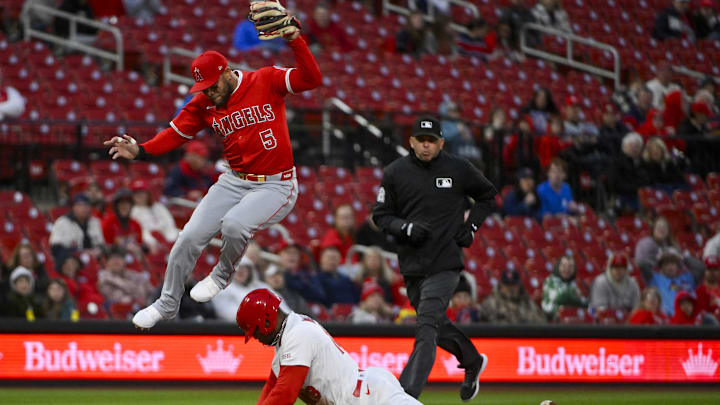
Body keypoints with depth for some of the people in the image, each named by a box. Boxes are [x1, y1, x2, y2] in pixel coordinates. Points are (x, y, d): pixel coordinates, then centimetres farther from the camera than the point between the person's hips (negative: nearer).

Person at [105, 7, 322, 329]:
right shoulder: (203, 104, 1)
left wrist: (294, 40, -34)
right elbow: (176, 133, 2)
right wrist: (140, 150, -14)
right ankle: (167, 304, 18)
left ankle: (222, 275, 2)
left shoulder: (266, 81, -10)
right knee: (190, 237, -3)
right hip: (235, 181, 5)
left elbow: (312, 79, -20)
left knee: (234, 224, -31)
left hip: (276, 186, -5)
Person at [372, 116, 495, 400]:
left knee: (427, 328, -17)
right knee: (436, 325, 19)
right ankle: (472, 362, 47)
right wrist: (405, 228, -14)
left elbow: (488, 195, 15)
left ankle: (406, 396, -26)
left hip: (445, 263, -4)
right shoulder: (395, 173, 1)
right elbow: (380, 215, 5)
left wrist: (471, 226, 1)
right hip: (412, 266, 4)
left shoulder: (459, 170, -1)